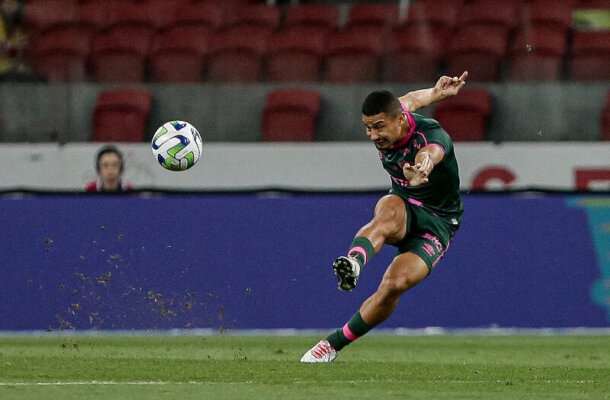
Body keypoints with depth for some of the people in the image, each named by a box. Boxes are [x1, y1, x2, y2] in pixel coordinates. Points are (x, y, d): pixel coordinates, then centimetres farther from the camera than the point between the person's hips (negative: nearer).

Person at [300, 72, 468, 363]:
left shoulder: (433, 136, -30)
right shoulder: (385, 125, -9)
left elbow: (430, 153, -57)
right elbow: (410, 100, 15)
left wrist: (423, 164, -78)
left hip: (437, 222, -4)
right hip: (403, 206, 4)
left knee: (395, 284, -28)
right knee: (388, 213, -37)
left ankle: (334, 344, -14)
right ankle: (353, 262, -67)